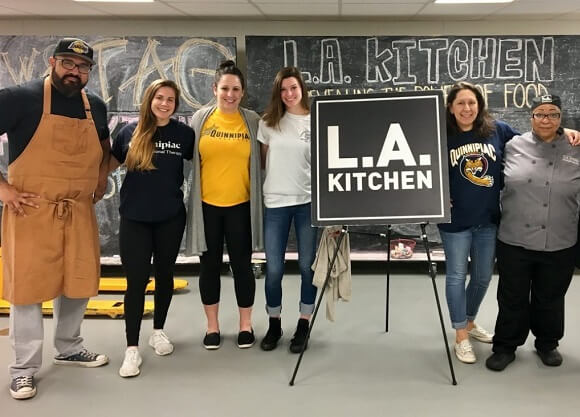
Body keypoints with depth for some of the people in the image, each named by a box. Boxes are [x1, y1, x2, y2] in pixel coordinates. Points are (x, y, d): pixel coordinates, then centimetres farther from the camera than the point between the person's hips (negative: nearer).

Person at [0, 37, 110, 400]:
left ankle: (69, 348, 33)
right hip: (31, 211, -5)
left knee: (78, 281, 13)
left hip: (79, 212, 5)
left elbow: (104, 144, 28)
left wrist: (102, 178, 15)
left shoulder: (96, 107, 8)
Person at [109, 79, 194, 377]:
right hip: (134, 218, -1)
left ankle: (158, 331, 33)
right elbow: (111, 162, 9)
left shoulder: (184, 133, -2)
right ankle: (132, 348, 6)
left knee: (164, 275, 14)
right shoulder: (130, 131, -2)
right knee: (136, 280, -2)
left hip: (171, 217, 1)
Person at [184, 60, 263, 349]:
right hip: (206, 204, 1)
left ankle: (246, 324, 23)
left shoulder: (252, 120, -1)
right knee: (210, 264, 10)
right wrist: (189, 196, 2)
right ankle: (212, 326, 24)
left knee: (241, 264, 8)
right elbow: (187, 158, 5)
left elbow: (262, 160, 5)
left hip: (240, 204, -1)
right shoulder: (200, 118, 1)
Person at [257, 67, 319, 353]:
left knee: (307, 266, 6)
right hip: (276, 202, 2)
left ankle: (303, 324, 21)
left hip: (308, 201, -1)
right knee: (273, 268, 5)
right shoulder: (268, 122, 5)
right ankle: (274, 324, 23)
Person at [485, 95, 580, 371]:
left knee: (550, 299, 16)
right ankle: (505, 346, 27)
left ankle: (547, 344, 37)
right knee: (512, 298, 10)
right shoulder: (513, 147, 0)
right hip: (514, 242, 0)